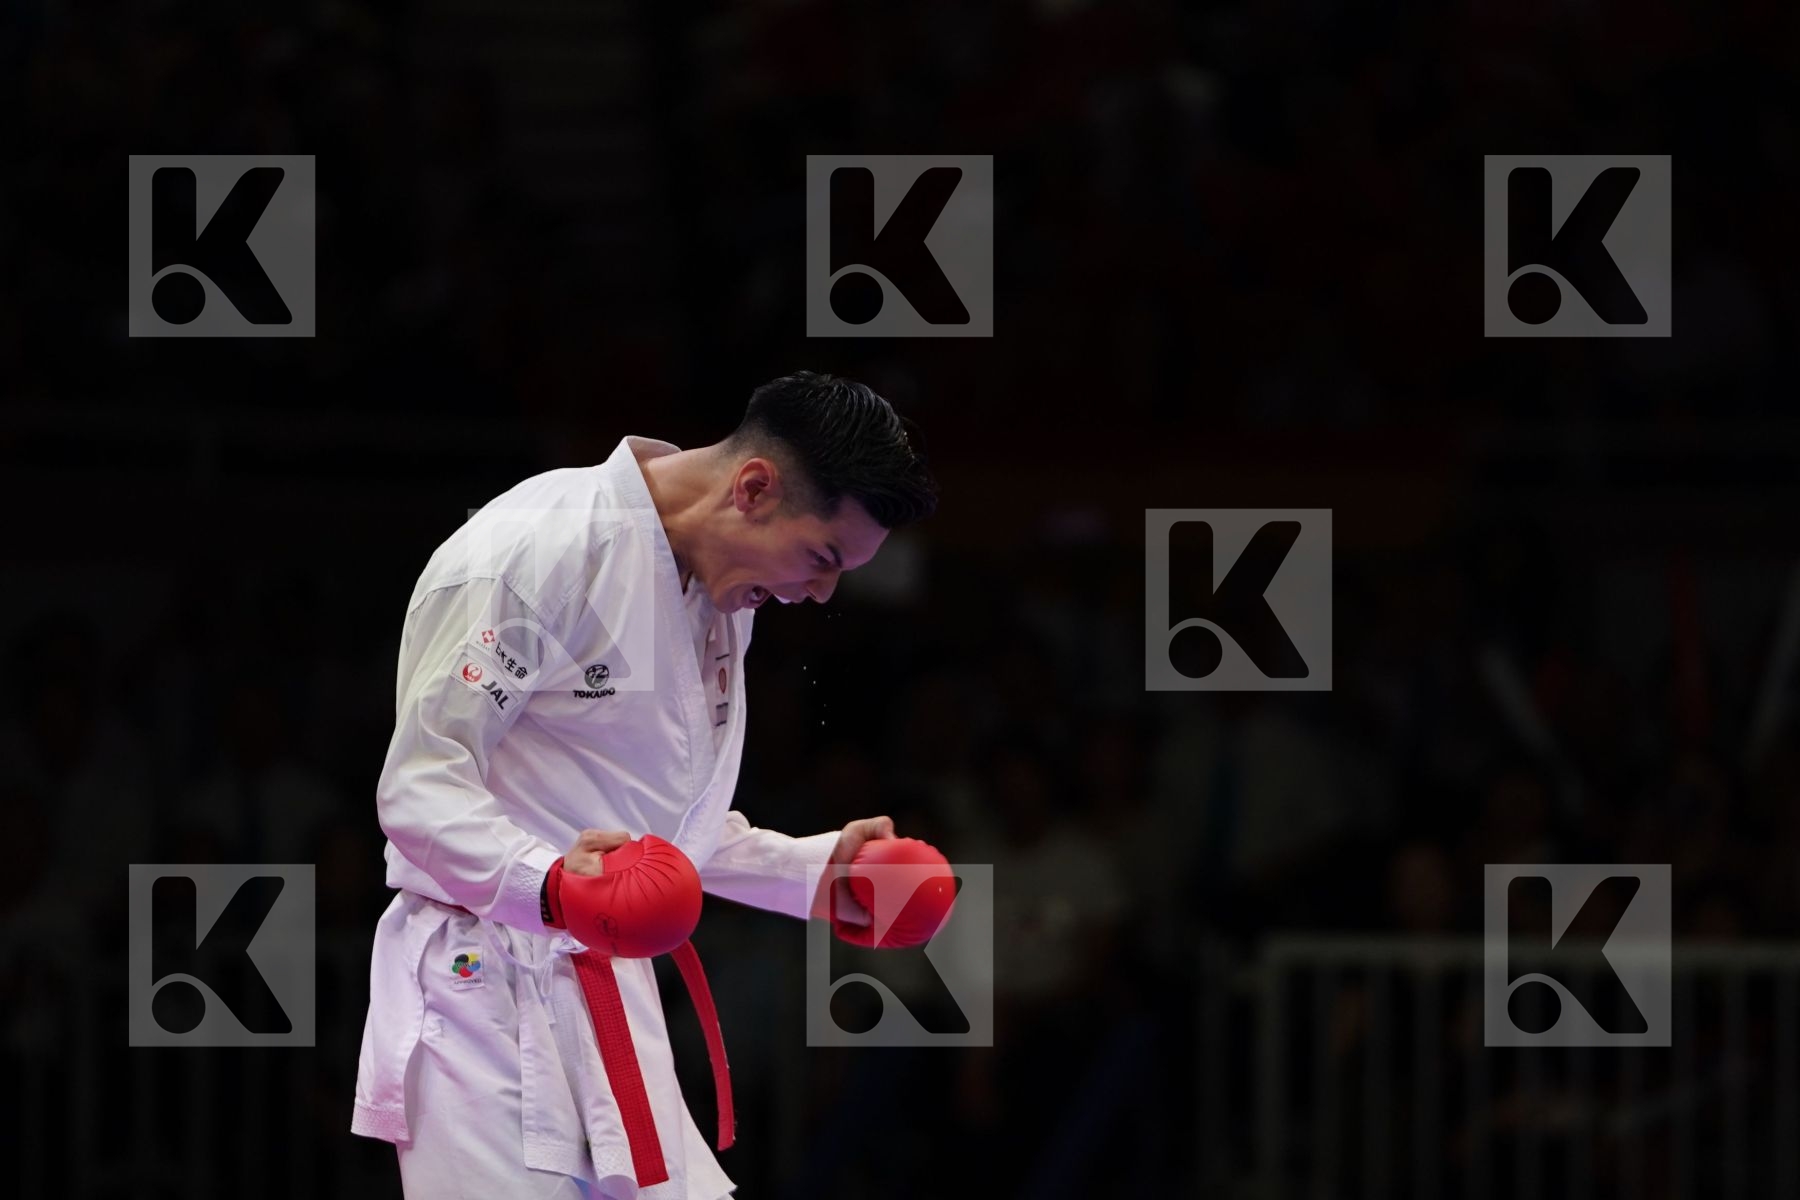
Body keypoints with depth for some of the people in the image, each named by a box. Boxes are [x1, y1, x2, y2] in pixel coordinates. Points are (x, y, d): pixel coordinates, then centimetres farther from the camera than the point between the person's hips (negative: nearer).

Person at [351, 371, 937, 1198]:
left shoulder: (719, 597, 13)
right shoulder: (539, 549, -17)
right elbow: (419, 788, -19)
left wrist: (813, 871, 10)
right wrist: (550, 882, -35)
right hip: (487, 993, -9)